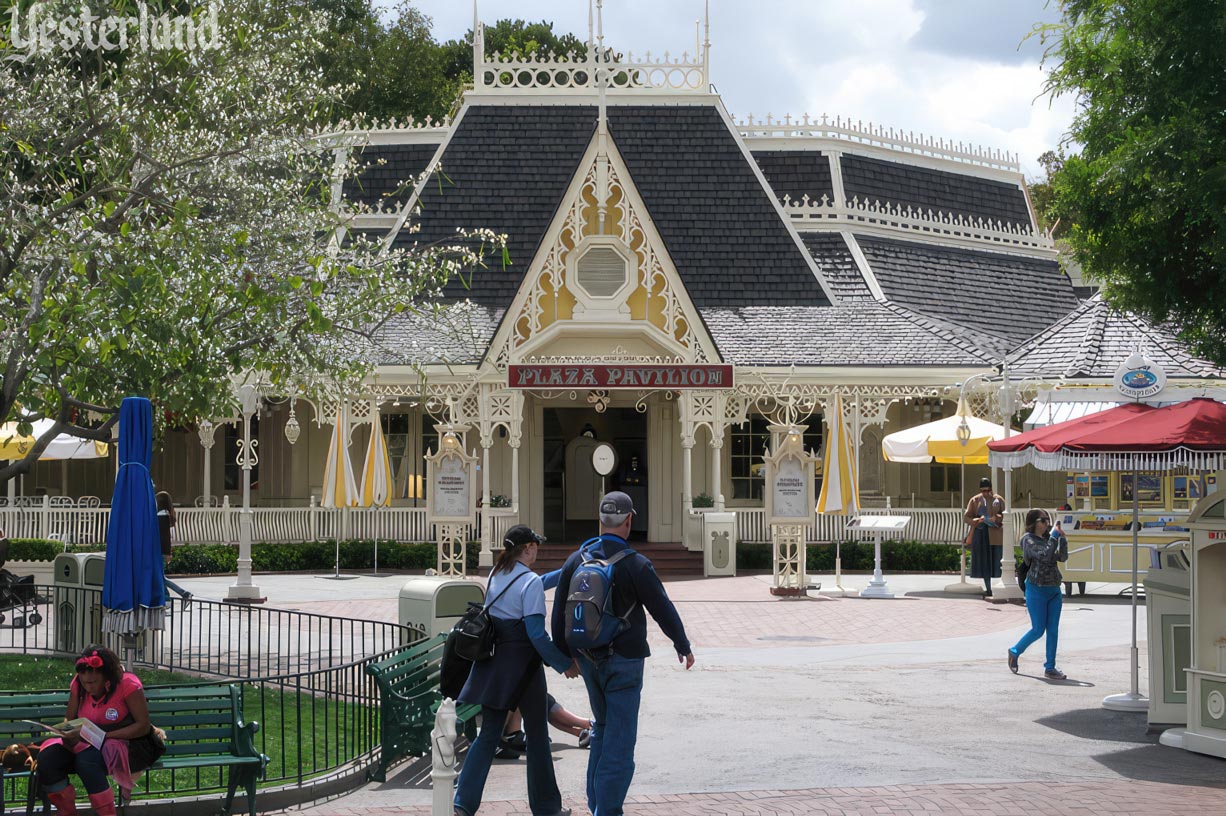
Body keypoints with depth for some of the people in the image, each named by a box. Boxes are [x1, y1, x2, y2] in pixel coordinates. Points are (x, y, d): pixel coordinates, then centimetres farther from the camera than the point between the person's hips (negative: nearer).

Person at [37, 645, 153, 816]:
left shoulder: (127, 683, -15)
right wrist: (68, 735, -16)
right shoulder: (78, 685, 0)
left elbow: (144, 726, -15)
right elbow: (69, 720, 9)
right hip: (84, 745, 6)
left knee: (86, 759, -37)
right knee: (46, 757, -23)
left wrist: (104, 736, -23)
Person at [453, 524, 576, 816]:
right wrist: (565, 664, -11)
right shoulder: (530, 582, -14)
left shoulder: (495, 576, 7)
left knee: (488, 734, 9)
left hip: (493, 664, 6)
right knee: (537, 735, 8)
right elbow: (537, 633, -19)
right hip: (522, 664, -6)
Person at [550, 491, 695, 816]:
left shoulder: (576, 561, 1)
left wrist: (564, 655, 17)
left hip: (588, 659, 6)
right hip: (623, 661, -6)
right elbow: (663, 610, -6)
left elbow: (559, 614, 5)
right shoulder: (636, 565, -14)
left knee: (602, 728, 22)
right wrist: (683, 646, 10)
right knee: (619, 739, -1)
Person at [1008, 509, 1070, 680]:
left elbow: (1062, 557, 5)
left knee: (1053, 631, 3)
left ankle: (1050, 668, 8)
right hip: (1036, 590, -6)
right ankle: (1015, 652, 21)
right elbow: (1045, 556, -22)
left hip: (1054, 589, 6)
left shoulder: (1047, 538, 11)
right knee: (1038, 630, -3)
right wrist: (1054, 536, -17)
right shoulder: (1028, 539, -9)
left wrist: (1062, 538, -6)